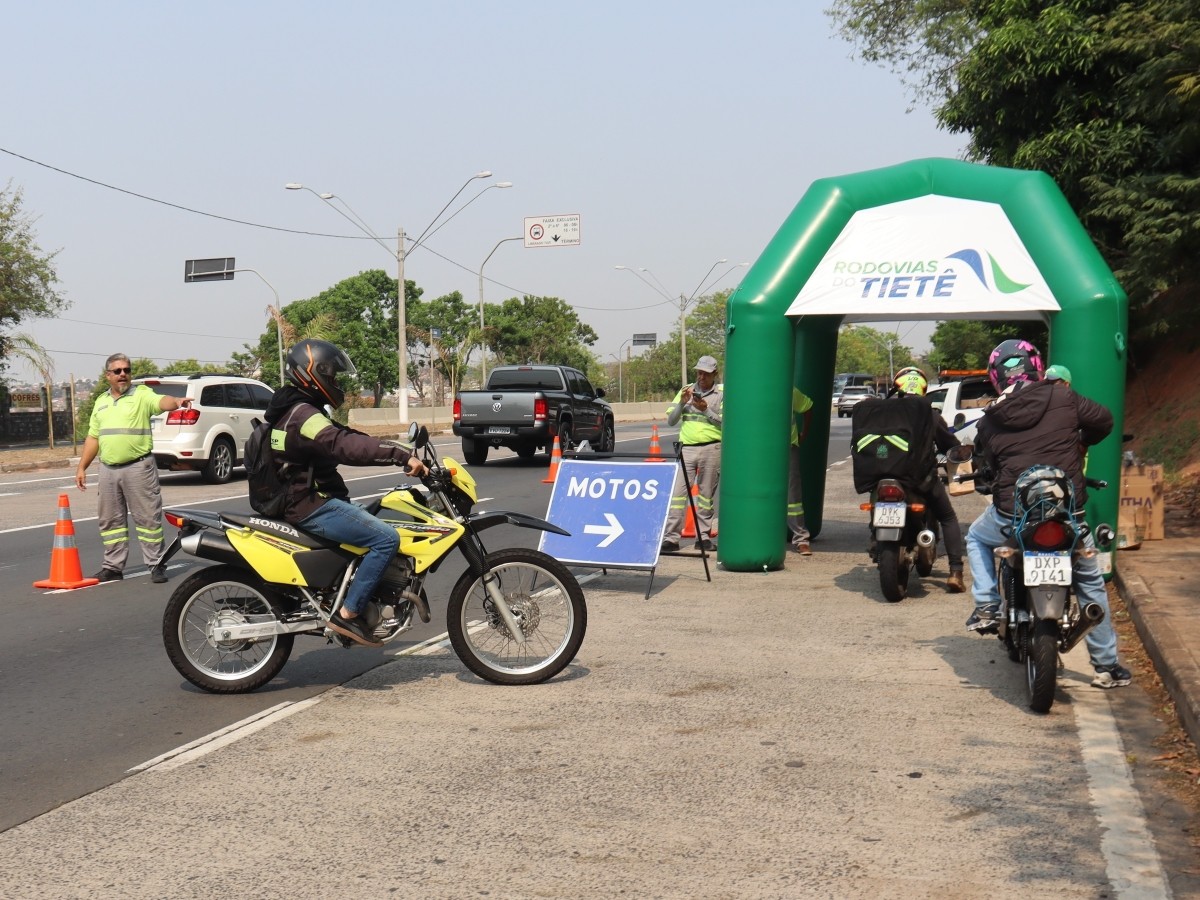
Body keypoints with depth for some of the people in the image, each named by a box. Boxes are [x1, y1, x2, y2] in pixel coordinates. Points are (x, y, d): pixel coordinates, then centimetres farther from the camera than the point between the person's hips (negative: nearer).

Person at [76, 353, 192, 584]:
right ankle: (113, 567, 20)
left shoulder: (142, 394, -2)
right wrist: (82, 467, 17)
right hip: (108, 469, 6)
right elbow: (93, 437, 20)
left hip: (138, 467, -6)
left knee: (148, 518, -2)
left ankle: (156, 564, 4)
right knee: (110, 521, 11)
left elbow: (161, 402, -23)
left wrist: (177, 401, -46)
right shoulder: (101, 402, 16)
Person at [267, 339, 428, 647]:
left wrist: (401, 454, 8)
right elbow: (346, 445, -34)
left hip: (307, 501, 11)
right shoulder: (302, 414, -17)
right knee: (386, 538, -21)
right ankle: (347, 613, -17)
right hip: (313, 507, -11)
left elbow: (342, 440, 16)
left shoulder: (290, 409, 17)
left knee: (382, 521, 21)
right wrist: (403, 456, -40)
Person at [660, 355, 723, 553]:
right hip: (686, 448, 2)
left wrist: (706, 409, -12)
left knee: (706, 494, 3)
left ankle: (703, 536, 11)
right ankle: (671, 537, -7)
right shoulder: (686, 391, 15)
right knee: (678, 491, -6)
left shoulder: (722, 394, 6)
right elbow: (670, 420, 11)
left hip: (711, 449, -2)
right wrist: (682, 403, -5)